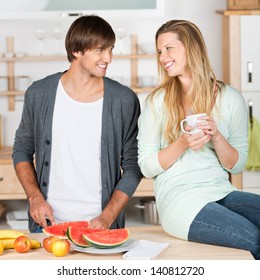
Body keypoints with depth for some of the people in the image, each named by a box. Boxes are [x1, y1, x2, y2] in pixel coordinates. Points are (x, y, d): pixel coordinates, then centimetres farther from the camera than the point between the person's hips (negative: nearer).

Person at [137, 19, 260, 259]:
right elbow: (146, 167, 1)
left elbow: (236, 166, 8)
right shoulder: (157, 101, 1)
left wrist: (217, 136, -11)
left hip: (222, 193, 3)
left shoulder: (231, 99, 6)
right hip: (179, 200, -3)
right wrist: (182, 144, -16)